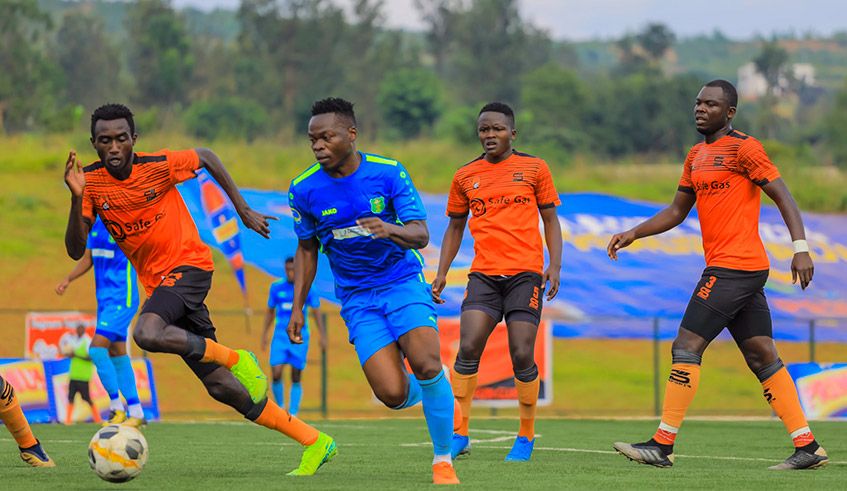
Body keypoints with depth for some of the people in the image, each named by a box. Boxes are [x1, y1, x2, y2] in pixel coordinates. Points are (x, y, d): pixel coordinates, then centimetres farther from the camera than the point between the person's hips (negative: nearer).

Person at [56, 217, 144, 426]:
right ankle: (137, 414, 15)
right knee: (116, 356, 9)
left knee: (96, 349, -17)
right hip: (104, 299, 8)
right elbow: (87, 260, 17)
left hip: (122, 300, -8)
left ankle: (117, 408, -7)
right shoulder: (95, 225, 10)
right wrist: (68, 279, 4)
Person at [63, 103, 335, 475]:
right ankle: (313, 442, 11)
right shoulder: (91, 181, -5)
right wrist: (77, 197, -25)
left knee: (147, 334, -34)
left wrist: (244, 211, 7)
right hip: (158, 281, 5)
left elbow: (205, 156, 5)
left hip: (189, 265, -5)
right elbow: (75, 250, -10)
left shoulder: (158, 166, -14)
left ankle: (235, 359, -13)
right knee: (220, 387, 3)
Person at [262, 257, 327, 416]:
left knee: (296, 379, -2)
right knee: (276, 374, -13)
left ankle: (292, 415, 5)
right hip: (280, 336, 1)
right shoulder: (276, 287, 6)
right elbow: (270, 311, 16)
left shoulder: (308, 288, 0)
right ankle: (280, 408, 9)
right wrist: (264, 334, 14)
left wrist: (323, 336, -2)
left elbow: (316, 312, 5)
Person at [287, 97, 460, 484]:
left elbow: (421, 235, -12)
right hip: (357, 299, 1)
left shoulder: (388, 173, -9)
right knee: (392, 394, -16)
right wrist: (297, 307, 8)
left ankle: (443, 459, -5)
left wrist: (390, 230, -34)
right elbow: (307, 249, 12)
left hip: (403, 282, -1)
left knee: (427, 365, -25)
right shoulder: (304, 190, -3)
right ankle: (421, 394, 24)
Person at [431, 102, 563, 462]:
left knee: (522, 355, -7)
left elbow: (550, 219, 10)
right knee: (468, 348, -14)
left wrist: (554, 266, -2)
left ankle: (526, 438, 10)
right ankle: (460, 436, -7)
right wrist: (442, 272, 9)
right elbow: (455, 227, 20)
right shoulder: (465, 176, 12)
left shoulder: (534, 169, 6)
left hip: (525, 273, -2)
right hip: (483, 274, 2)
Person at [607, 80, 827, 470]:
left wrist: (800, 247, -21)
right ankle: (807, 447, 6)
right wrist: (633, 234, 15)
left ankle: (662, 445, -6)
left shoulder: (743, 148, -8)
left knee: (686, 347, -9)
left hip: (731, 268, -9)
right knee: (762, 356, 7)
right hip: (748, 272, 9)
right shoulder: (697, 156, 19)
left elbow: (783, 196, -12)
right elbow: (677, 211, 26)